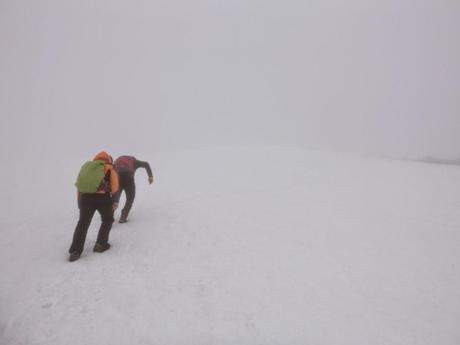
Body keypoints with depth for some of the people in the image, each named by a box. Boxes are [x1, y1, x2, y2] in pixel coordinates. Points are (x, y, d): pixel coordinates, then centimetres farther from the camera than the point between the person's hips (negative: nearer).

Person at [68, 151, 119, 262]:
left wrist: (79, 202, 23)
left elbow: (79, 186, 20)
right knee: (107, 219, 21)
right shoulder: (109, 169, 12)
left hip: (85, 197, 3)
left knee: (83, 223, 13)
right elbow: (115, 187, -1)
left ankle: (75, 251, 6)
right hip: (102, 197, -3)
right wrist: (115, 201, 6)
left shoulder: (87, 167, 24)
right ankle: (101, 244, 17)